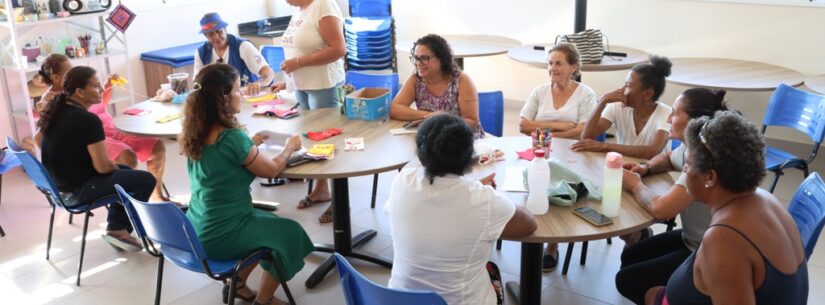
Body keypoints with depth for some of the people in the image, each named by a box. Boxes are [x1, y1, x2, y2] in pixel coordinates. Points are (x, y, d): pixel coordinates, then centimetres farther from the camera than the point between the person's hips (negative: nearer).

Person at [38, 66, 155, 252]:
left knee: (126, 172, 24)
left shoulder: (55, 110, 4)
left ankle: (116, 228, 20)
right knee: (146, 180, -5)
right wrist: (117, 168, 0)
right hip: (76, 191, -10)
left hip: (57, 184, 10)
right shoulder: (88, 120, -24)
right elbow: (102, 166, -24)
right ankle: (120, 229, 11)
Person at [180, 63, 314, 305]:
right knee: (289, 232, 13)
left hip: (196, 231, 8)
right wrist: (289, 148, 6)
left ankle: (237, 284, 31)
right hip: (220, 236, -8)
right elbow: (271, 170, -10)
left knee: (267, 222, 28)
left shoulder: (195, 133, -3)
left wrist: (248, 145, 12)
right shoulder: (232, 137, -25)